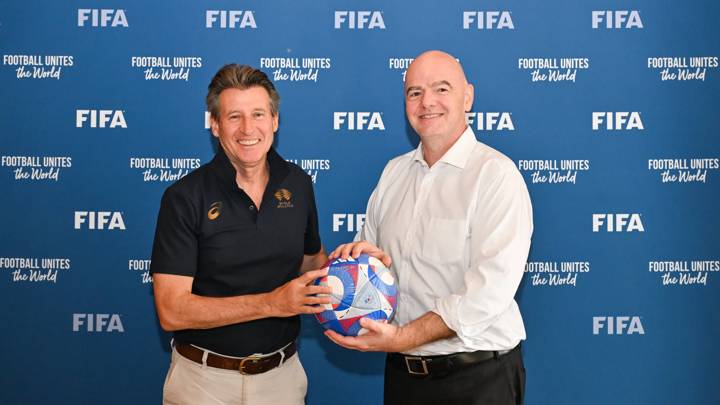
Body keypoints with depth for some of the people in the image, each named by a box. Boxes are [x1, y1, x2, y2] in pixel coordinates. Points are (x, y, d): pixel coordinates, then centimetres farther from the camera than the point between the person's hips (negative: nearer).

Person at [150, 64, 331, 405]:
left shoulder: (298, 183, -1)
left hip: (283, 374, 4)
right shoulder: (185, 197, -14)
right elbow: (171, 311, -18)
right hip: (205, 377, -3)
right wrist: (271, 303, -25)